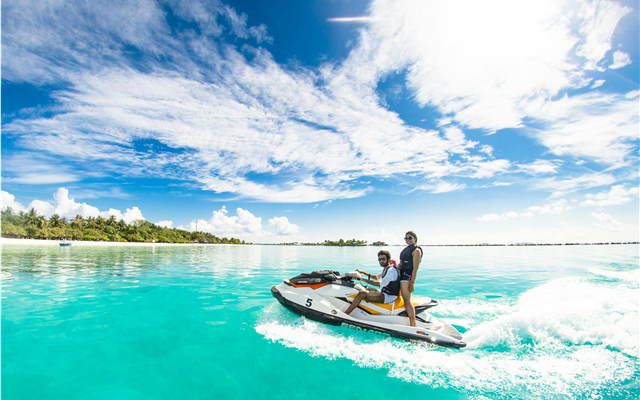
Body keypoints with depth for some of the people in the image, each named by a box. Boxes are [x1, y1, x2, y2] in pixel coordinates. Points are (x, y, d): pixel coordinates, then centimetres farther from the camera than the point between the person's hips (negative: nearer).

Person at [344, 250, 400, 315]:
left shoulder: (391, 270, -20)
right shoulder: (386, 269, 11)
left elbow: (381, 284, -32)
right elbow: (377, 277, 27)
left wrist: (362, 279, -31)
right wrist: (363, 272, 16)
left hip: (389, 297, -10)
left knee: (362, 294, -22)